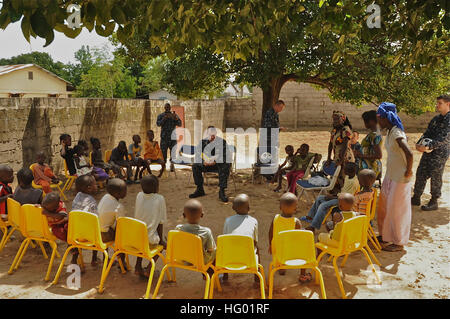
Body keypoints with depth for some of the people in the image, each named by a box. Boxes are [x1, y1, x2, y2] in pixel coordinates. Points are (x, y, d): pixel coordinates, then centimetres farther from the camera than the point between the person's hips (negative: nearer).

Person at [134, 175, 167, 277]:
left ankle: (138, 266, 29)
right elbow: (160, 222, -7)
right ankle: (149, 269, 11)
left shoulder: (139, 195, 0)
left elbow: (137, 216, 11)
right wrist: (160, 239, 7)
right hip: (150, 240, -4)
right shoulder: (159, 198, -12)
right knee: (164, 244, 25)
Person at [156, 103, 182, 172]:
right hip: (164, 137, -1)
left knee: (173, 151, -2)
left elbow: (180, 124, 2)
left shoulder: (174, 115, 11)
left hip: (173, 136, 1)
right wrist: (164, 119, -21)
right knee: (163, 151, 0)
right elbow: (158, 124, -7)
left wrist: (175, 118, -15)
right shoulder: (160, 116, 8)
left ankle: (172, 165, 4)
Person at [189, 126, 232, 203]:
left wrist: (215, 161, -27)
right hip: (206, 164, 3)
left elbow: (227, 156, -14)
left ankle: (222, 191, -31)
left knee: (225, 167, -36)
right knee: (195, 166, -22)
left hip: (219, 163, -3)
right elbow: (197, 155, 2)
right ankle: (200, 189, -11)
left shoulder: (222, 142, -5)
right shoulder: (203, 142, 4)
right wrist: (203, 162, -20)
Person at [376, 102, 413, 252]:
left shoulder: (397, 134, -22)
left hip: (400, 178, -10)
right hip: (390, 175, 10)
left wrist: (408, 171, -21)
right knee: (384, 205, 17)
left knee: (397, 209, 1)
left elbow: (409, 154, -32)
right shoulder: (389, 132, 8)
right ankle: (385, 235, 33)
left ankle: (399, 242, 15)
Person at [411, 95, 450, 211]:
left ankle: (434, 202, 13)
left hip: (440, 153, -7)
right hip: (428, 151, 7)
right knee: (420, 174, 8)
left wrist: (429, 146, -29)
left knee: (435, 177, 1)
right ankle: (416, 198, 20)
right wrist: (419, 144, -4)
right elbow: (427, 133, 13)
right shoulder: (436, 119, 12)